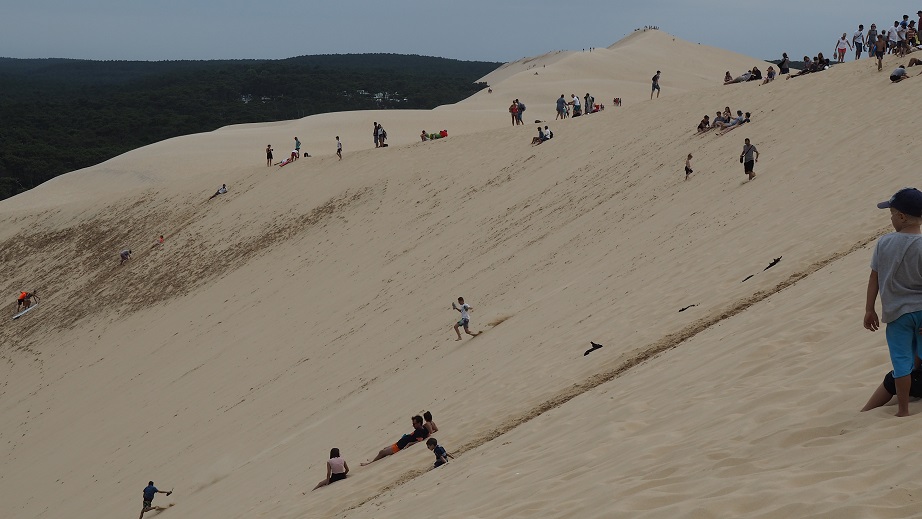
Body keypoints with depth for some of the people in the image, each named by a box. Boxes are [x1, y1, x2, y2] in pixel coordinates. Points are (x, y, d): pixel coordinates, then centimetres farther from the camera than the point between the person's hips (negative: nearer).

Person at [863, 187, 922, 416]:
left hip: (897, 312, 0)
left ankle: (903, 410, 9)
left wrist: (869, 309, 9)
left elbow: (874, 278, -1)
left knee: (902, 360, 6)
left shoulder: (884, 243, -8)